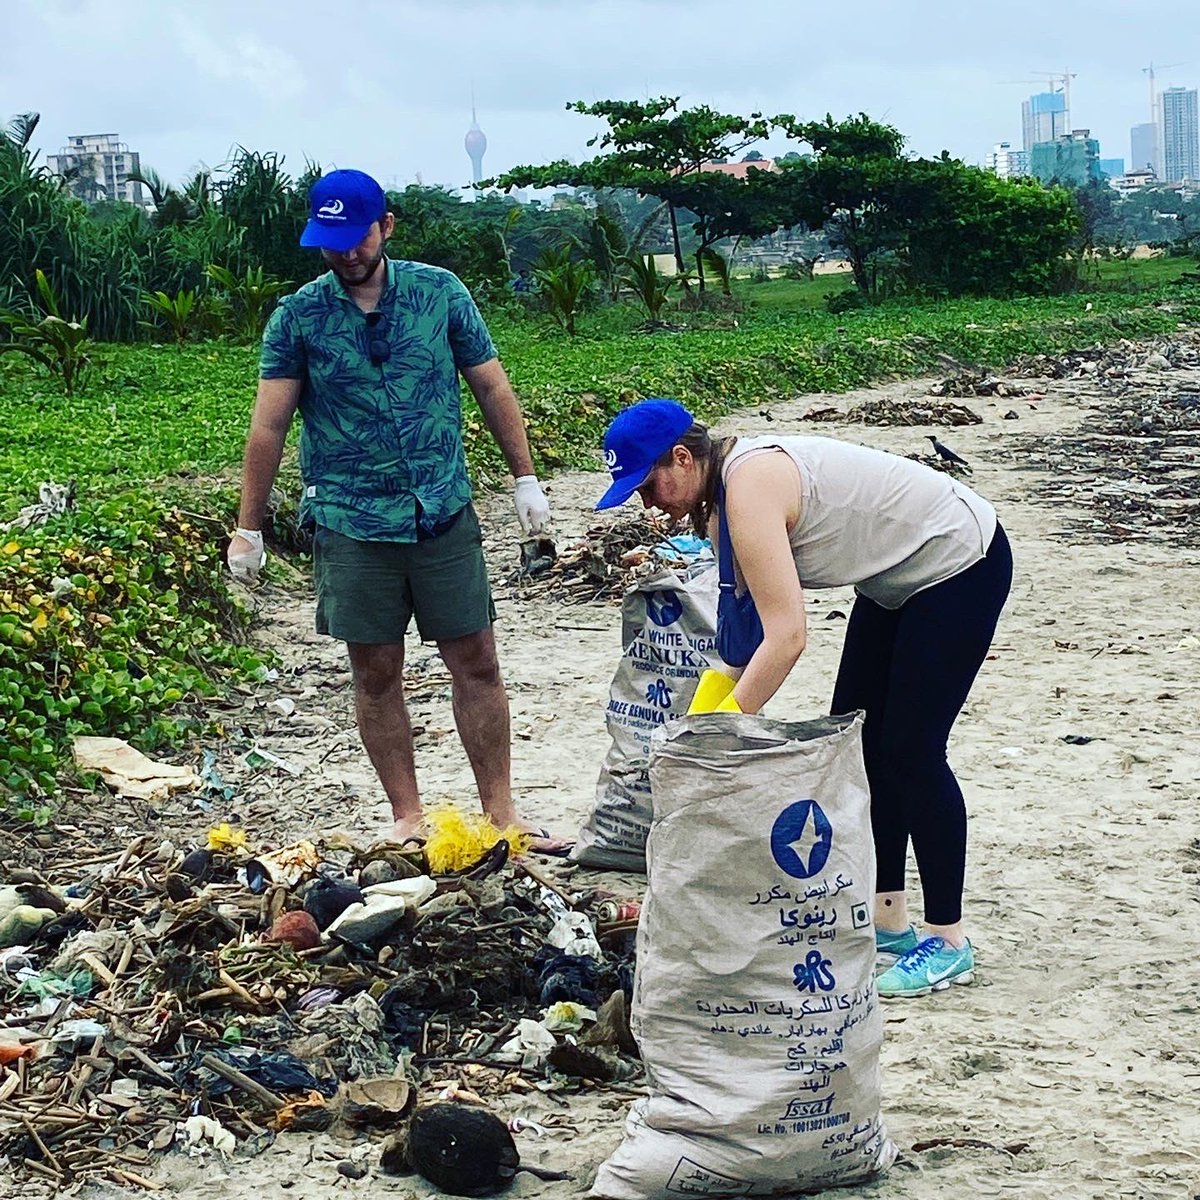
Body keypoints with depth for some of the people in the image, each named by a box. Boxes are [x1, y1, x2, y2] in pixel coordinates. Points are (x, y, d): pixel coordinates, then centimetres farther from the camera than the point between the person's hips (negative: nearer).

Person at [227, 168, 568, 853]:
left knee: (477, 664, 3)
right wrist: (248, 530, -1)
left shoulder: (440, 293, 1)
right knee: (377, 675, 5)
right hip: (352, 527, -1)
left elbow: (492, 386, 8)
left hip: (445, 515, 1)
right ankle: (408, 820, 17)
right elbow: (270, 425, 0)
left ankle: (500, 814, 13)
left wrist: (526, 478, 7)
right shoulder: (298, 318, -2)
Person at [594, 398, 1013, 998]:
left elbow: (786, 636, -35)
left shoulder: (751, 487, -29)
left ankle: (948, 943, 2)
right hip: (900, 578, 10)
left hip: (962, 563, -10)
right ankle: (887, 923, 17)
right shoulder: (719, 500, 1)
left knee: (910, 750, -9)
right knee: (856, 740, 9)